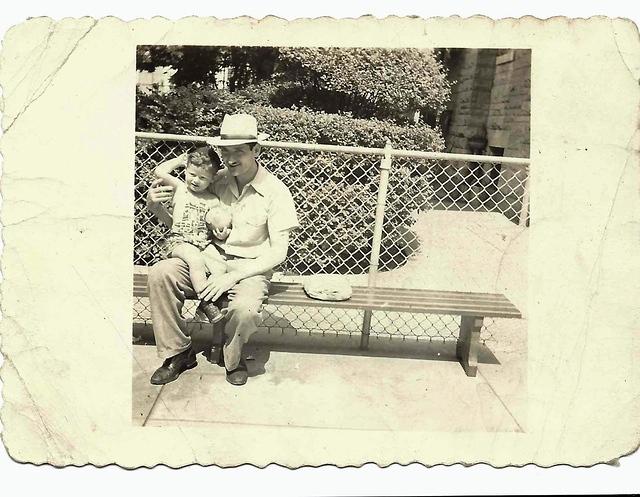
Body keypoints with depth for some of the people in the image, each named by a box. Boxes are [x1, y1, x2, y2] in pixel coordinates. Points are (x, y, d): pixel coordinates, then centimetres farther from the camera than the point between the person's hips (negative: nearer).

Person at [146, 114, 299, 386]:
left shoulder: (275, 192, -12)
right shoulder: (217, 182, -2)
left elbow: (278, 251, -13)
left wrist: (232, 277, -21)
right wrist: (156, 207, -12)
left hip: (250, 267, -3)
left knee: (245, 308, -34)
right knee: (160, 273, -21)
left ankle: (232, 359, 2)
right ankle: (177, 352, -2)